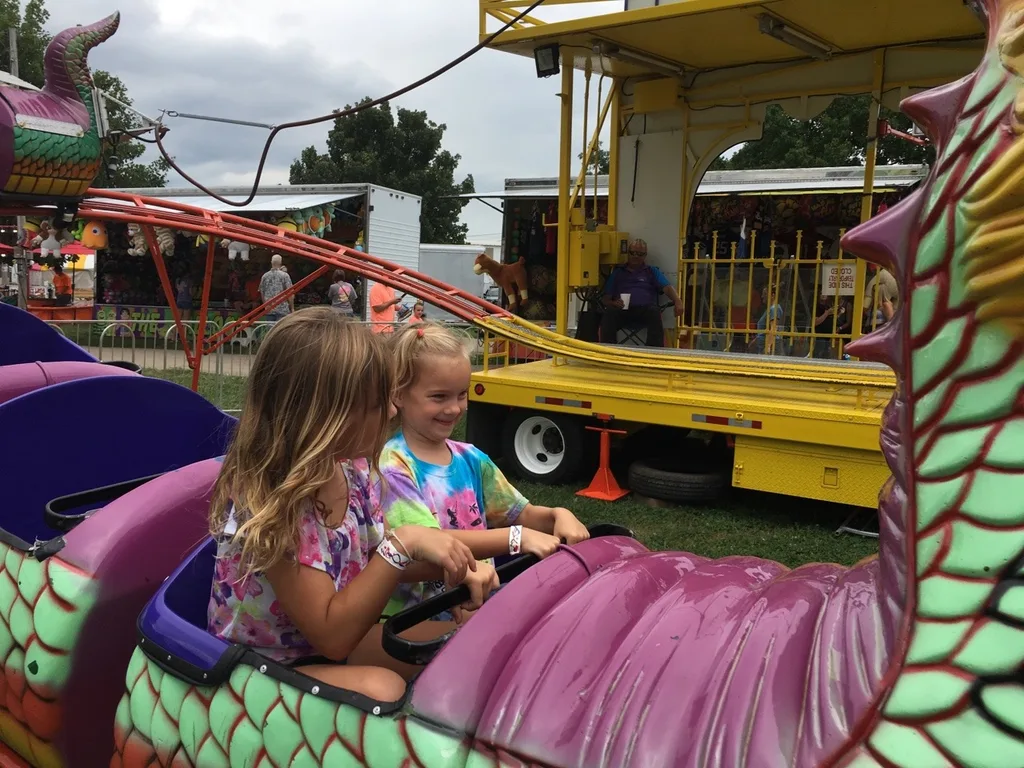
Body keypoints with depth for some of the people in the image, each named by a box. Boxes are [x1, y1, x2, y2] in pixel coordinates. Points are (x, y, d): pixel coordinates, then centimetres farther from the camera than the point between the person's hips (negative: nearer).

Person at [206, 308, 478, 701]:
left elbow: (372, 564, 6)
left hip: (331, 644, 7)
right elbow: (332, 635, -28)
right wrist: (402, 544, -33)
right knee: (382, 688, -33)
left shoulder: (351, 466, -9)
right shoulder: (266, 502, -30)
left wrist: (450, 562, -11)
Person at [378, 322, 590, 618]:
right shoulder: (392, 466, -12)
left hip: (481, 601, 6)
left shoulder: (471, 458, 9)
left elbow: (522, 514, 15)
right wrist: (516, 538, -30)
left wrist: (557, 514, -7)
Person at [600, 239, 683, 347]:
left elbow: (667, 288, 7)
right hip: (622, 309, 1)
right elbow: (605, 298, 19)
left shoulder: (652, 271, 24)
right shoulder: (617, 272, 26)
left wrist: (678, 301, -16)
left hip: (645, 308, 0)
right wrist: (613, 303, -7)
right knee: (609, 313, -34)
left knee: (654, 312, -36)